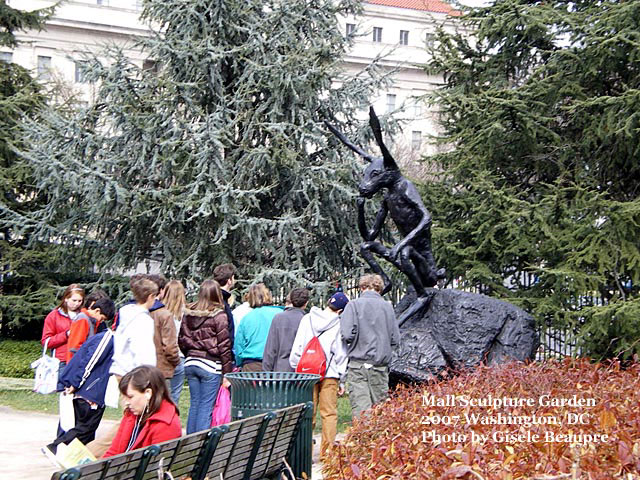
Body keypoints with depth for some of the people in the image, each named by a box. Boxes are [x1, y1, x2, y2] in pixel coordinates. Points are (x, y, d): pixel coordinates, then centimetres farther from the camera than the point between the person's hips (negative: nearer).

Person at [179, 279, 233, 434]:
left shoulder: (188, 313, 5)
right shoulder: (219, 315, -10)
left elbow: (182, 340, 9)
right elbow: (224, 345, -9)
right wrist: (227, 371, -3)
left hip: (190, 363, 5)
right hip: (210, 365, -5)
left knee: (194, 403, 15)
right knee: (206, 406, -1)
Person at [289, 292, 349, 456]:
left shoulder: (307, 319, 2)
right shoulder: (338, 325, -5)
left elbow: (297, 347, 2)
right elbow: (341, 355, -2)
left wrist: (296, 369, 11)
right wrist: (342, 381, 5)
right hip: (330, 375, -2)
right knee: (329, 413, 4)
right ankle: (327, 452, 1)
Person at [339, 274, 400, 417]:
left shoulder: (353, 305, -3)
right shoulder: (387, 306, 6)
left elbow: (347, 334, -13)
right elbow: (395, 339, 8)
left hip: (358, 364, -3)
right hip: (381, 365, 3)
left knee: (361, 409, -7)